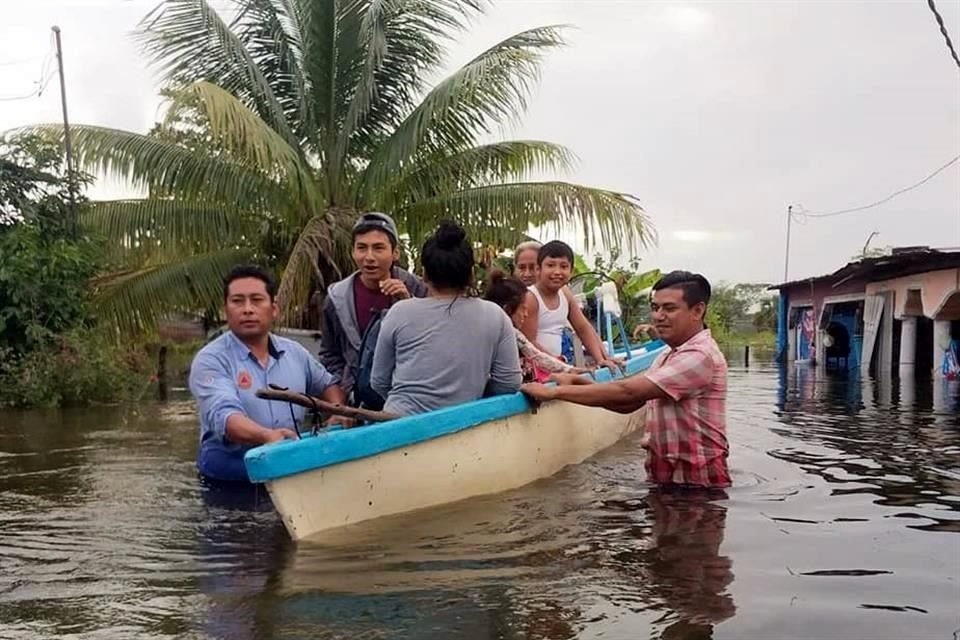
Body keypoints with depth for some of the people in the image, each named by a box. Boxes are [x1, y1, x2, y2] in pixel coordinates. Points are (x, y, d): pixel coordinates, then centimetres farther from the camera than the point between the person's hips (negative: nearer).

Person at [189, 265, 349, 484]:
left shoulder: (295, 352, 12)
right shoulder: (211, 360, -6)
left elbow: (328, 384, 28)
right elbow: (223, 415, -22)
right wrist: (266, 436, -41)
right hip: (231, 471, -4)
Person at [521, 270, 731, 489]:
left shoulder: (700, 356, -18)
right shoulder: (670, 356, 16)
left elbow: (627, 392, -24)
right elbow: (628, 404, 9)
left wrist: (554, 392, -22)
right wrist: (576, 382, -4)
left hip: (697, 482, -8)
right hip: (665, 478, 8)